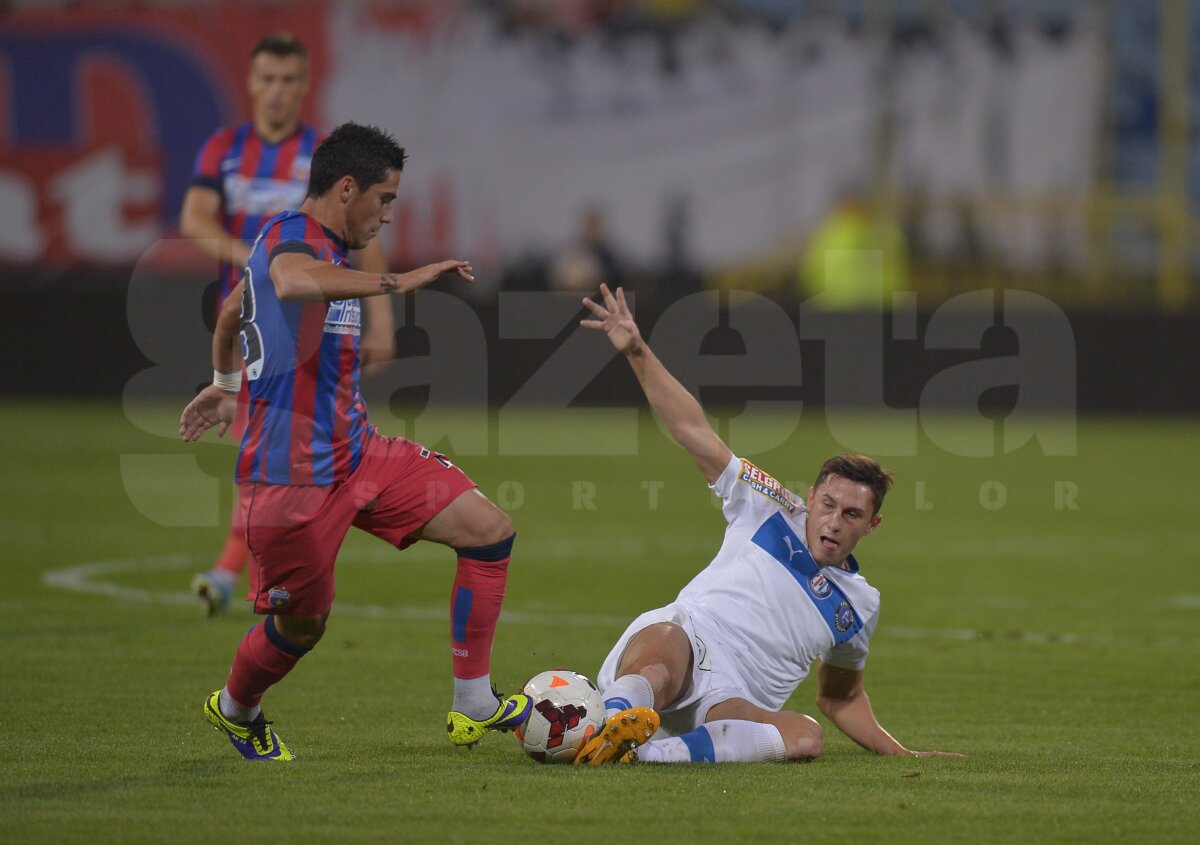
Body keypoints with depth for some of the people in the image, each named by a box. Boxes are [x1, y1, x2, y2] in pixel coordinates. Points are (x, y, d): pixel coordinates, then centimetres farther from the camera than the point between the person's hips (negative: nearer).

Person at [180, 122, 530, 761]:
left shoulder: (321, 247, 17)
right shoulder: (289, 238, -15)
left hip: (355, 453, 10)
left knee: (489, 529, -3)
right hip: (291, 470, -10)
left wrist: (224, 384, 51)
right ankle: (235, 710, 35)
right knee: (303, 622, 3)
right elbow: (292, 282, -44)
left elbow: (232, 310, 35)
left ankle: (473, 707, 1)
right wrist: (398, 282, -44)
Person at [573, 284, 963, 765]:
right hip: (673, 636, -2)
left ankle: (653, 752, -50)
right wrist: (636, 351, 3)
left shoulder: (860, 603, 23)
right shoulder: (775, 511, 16)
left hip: (727, 706, 2)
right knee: (665, 644, -41)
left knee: (806, 736, -34)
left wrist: (901, 754, 26)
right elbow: (695, 432, 12)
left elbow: (839, 697, 37)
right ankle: (617, 719, -72)